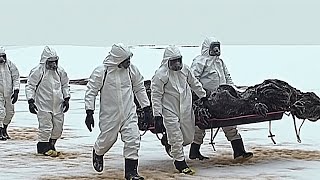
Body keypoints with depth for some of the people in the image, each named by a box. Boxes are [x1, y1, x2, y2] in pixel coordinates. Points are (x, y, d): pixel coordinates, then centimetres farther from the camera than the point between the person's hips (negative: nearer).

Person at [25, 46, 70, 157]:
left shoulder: (60, 71, 7)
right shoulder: (37, 71, -9)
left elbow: (65, 85, 20)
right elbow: (29, 86, -6)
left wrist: (66, 99, 11)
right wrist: (31, 101, -13)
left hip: (58, 106, 5)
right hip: (43, 106, -5)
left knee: (58, 128, 8)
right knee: (45, 127, -9)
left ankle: (51, 145, 26)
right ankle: (43, 146, 7)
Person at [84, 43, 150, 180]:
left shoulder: (132, 69, -2)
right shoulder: (101, 72, -13)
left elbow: (139, 88, 13)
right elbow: (91, 92, -7)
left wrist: (146, 107, 12)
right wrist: (89, 113, -10)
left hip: (129, 113, 3)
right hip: (110, 115, -3)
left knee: (133, 140, -6)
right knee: (107, 140, 10)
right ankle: (97, 153, 45)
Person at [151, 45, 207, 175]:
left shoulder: (185, 69, 1)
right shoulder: (161, 74, -16)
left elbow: (194, 83, 19)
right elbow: (156, 95, -13)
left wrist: (203, 96, 25)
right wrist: (157, 114, -15)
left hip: (186, 109, 6)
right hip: (170, 110, -6)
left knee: (188, 137, 10)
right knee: (176, 138, -6)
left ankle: (171, 144, 39)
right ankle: (180, 163, 8)